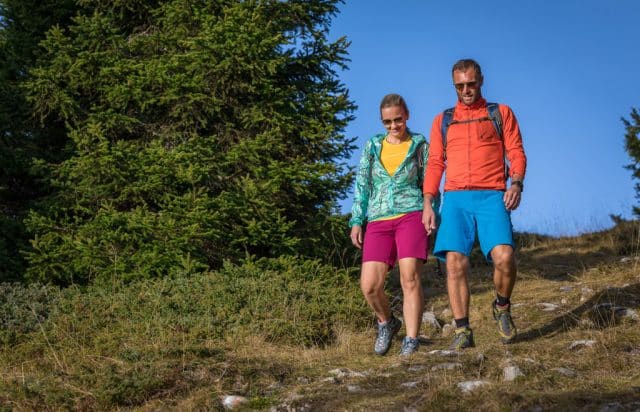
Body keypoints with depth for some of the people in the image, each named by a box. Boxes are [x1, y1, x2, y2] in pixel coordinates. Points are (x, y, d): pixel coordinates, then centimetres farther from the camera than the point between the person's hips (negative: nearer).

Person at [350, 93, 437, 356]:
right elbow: (362, 185, 14)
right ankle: (387, 323, 21)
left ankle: (411, 340, -9)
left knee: (410, 278, -15)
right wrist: (356, 221, 5)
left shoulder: (419, 145, 9)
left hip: (411, 215, -2)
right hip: (378, 221, 2)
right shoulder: (372, 146, 15)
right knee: (369, 285, -8)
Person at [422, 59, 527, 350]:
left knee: (503, 257, -21)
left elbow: (516, 153, 8)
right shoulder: (442, 121, 20)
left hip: (491, 196, -2)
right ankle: (462, 331, -7)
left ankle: (502, 307, 7)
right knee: (455, 262, -12)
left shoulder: (501, 114, 15)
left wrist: (516, 183, -11)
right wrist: (427, 204, 6)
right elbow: (435, 164, 17)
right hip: (455, 198, 2)